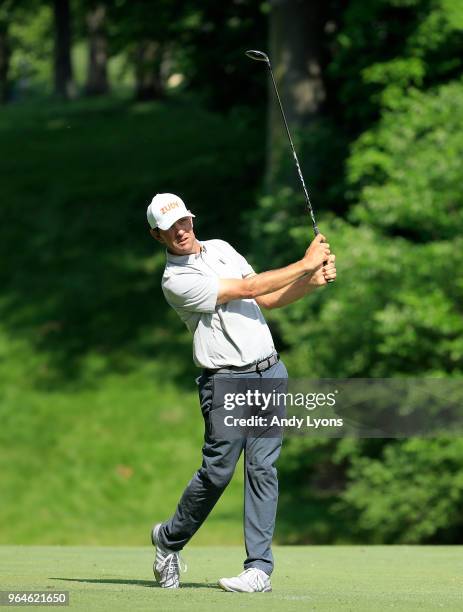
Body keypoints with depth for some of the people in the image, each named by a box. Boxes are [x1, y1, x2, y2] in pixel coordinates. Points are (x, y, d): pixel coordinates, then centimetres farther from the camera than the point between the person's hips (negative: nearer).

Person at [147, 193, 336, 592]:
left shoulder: (220, 248, 15)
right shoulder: (177, 281, -11)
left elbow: (268, 299, 19)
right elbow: (249, 288, -14)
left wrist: (313, 282, 2)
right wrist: (305, 264, -10)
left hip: (269, 372, 6)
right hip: (227, 382, -6)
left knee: (263, 468, -1)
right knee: (217, 471, -5)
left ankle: (260, 568, -3)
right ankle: (169, 539, 21)